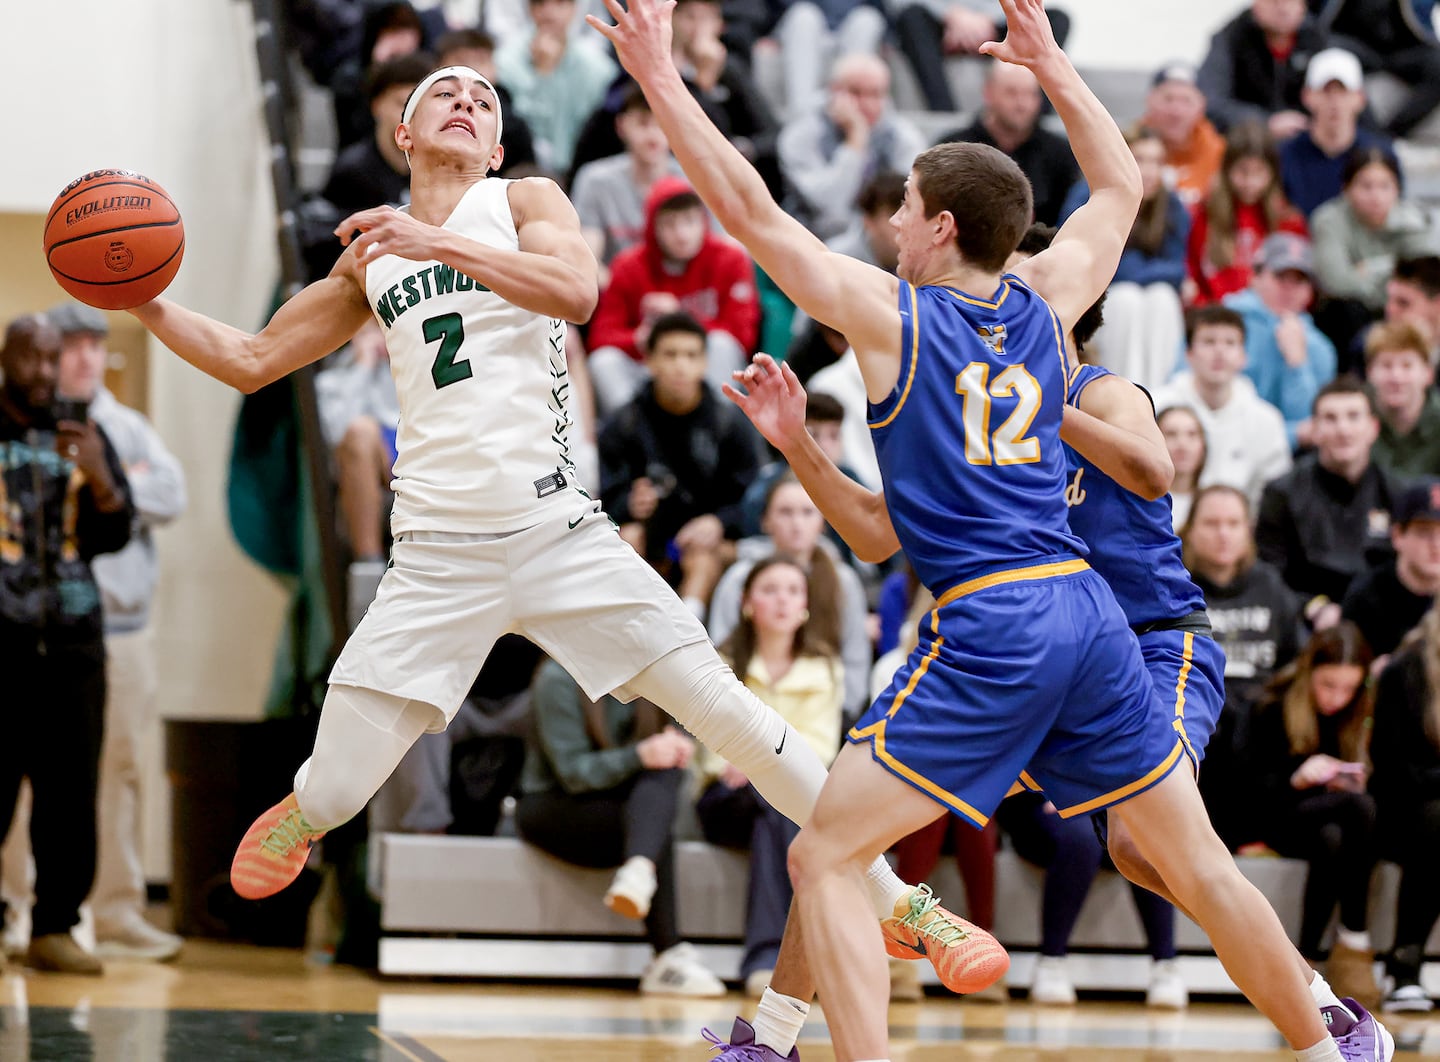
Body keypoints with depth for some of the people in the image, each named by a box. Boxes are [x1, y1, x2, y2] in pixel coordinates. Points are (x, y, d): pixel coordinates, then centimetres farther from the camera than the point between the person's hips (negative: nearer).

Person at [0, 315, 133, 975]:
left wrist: (100, 479, -6)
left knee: (71, 792, 1)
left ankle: (54, 927, 5)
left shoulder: (83, 436, 15)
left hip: (73, 641, 4)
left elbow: (115, 535, 11)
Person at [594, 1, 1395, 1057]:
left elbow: (750, 209, 1)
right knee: (1196, 857, 18)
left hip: (987, 629, -6)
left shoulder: (892, 313, 1)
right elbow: (1121, 187, 31)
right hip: (1088, 609, 6)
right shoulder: (1044, 302, 13)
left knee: (824, 859, -1)